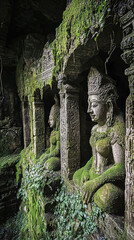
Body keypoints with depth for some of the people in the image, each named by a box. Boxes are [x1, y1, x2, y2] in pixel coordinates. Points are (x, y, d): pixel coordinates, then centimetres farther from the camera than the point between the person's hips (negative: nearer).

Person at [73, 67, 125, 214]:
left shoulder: (117, 130, -23)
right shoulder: (95, 129, 3)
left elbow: (121, 168, -23)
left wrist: (95, 182, -24)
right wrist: (86, 169, -1)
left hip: (109, 180, -8)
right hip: (93, 174, 8)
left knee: (107, 199, -32)